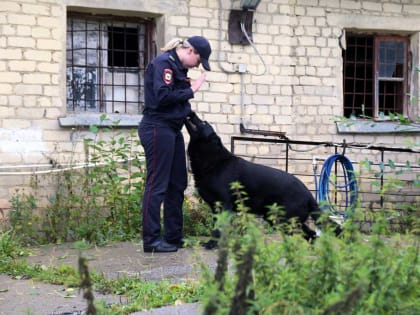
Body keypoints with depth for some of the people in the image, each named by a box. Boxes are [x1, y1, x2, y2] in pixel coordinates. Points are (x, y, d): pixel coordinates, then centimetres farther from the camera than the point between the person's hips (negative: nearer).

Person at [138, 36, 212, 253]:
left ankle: (174, 237, 21)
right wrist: (190, 91, -13)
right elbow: (162, 96, -22)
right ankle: (151, 240, -4)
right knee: (157, 185, -7)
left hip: (172, 130, 10)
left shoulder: (177, 66, 17)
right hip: (158, 128, -10)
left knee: (177, 185, 13)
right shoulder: (163, 63, -11)